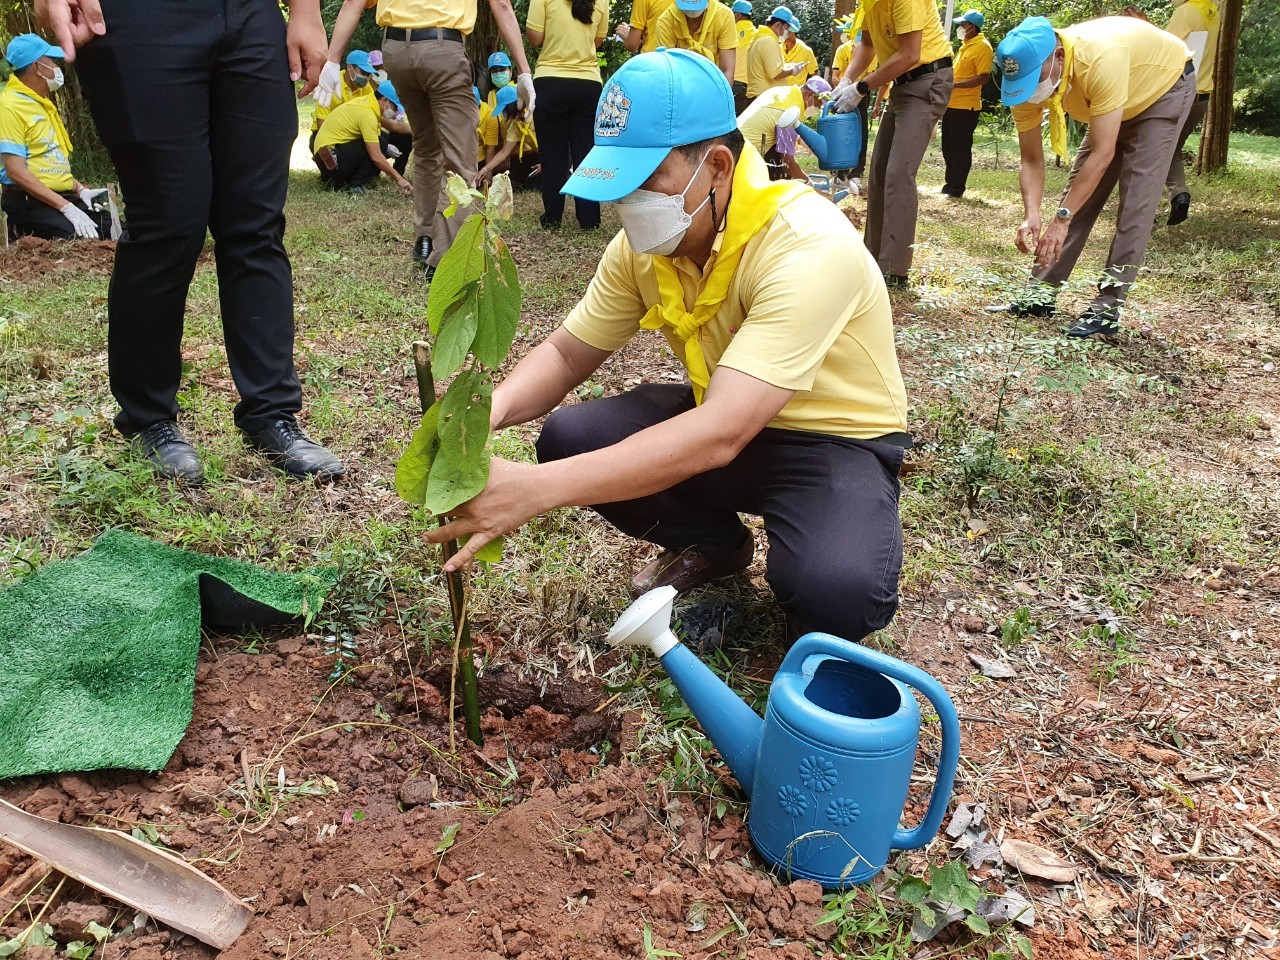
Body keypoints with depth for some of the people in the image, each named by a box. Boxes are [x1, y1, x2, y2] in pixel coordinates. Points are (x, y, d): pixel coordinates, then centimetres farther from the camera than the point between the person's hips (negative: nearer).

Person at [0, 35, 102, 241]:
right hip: (29, 202, -9)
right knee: (86, 240, -30)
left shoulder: (41, 104, 18)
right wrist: (66, 208, -25)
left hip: (62, 196, 9)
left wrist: (80, 189, 6)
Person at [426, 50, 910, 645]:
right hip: (722, 417, 6)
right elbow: (567, 353, 0)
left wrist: (533, 490, -45)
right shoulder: (644, 242, -10)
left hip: (834, 440, -6)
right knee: (569, 439, -14)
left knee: (834, 591, -35)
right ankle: (714, 544, 12)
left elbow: (717, 437, -41)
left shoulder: (808, 249, -32)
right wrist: (490, 412, -23)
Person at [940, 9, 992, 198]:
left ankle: (957, 189, 4)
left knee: (960, 148, -3)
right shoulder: (966, 44, 14)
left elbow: (983, 77, -20)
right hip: (952, 104, 9)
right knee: (948, 147, 14)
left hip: (965, 106, -9)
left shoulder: (982, 47, -13)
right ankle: (950, 185, 23)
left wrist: (955, 84, -25)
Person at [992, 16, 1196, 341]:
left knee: (1135, 201, -15)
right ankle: (1044, 291, 7)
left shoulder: (1101, 59, -43)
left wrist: (1061, 219, -43)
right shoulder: (1027, 79, -23)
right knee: (1079, 193, 2)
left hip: (1166, 85, -6)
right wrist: (1031, 216, -33)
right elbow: (1031, 160, -18)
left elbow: (1102, 153, -41)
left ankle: (1108, 311, -16)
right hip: (1109, 102, 6)